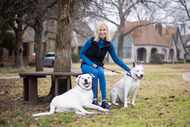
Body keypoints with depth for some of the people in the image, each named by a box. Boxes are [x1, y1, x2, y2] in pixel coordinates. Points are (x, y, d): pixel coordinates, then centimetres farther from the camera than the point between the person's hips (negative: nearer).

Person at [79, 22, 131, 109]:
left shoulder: (108, 44, -4)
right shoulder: (91, 41, -13)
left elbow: (116, 59, 1)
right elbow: (81, 54, -8)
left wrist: (128, 69, -2)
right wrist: (91, 63, -21)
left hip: (98, 66, 2)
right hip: (86, 65, -2)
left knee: (101, 73, -33)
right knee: (95, 72, -35)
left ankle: (104, 101, -30)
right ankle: (94, 99, -27)